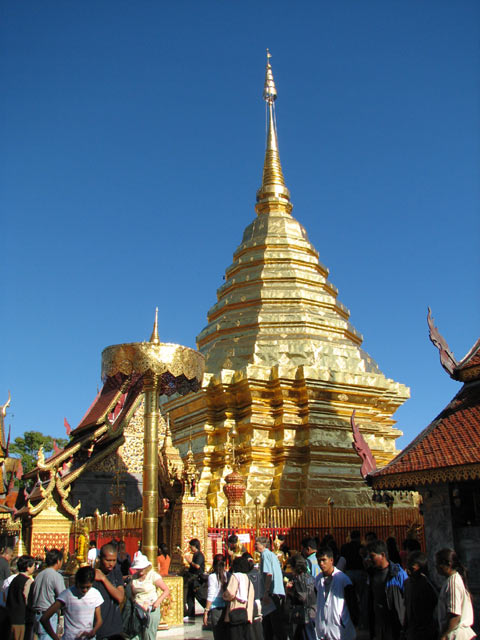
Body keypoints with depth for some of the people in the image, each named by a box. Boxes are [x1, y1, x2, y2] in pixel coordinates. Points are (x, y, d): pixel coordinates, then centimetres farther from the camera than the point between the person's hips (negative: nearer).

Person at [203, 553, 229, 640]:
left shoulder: (212, 576, -8)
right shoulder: (228, 575, 1)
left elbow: (210, 596, -9)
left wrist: (206, 611, -4)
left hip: (216, 609, -4)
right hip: (227, 608, 4)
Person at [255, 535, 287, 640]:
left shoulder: (265, 554, -8)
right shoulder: (272, 554, 19)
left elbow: (269, 574, -18)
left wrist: (266, 593, -20)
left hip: (273, 593, -10)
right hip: (279, 593, 10)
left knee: (277, 625, -7)